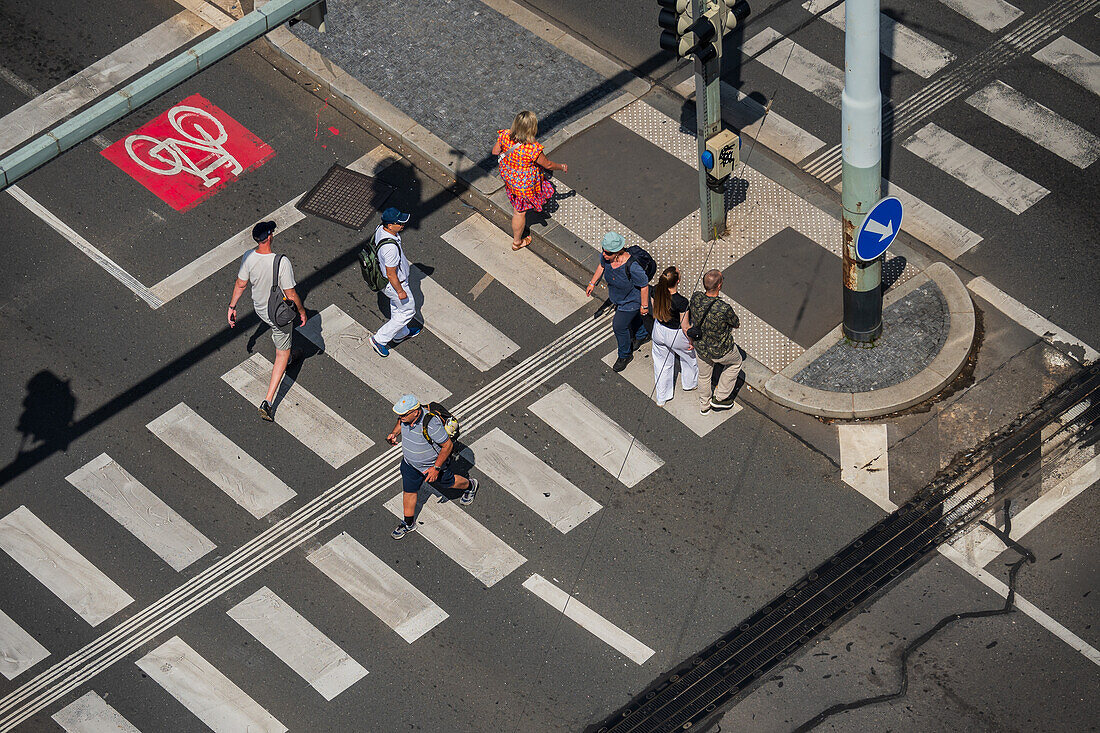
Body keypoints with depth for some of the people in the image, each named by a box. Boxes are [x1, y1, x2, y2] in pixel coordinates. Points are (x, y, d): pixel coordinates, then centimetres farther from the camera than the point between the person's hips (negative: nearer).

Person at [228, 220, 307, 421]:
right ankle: (268, 402, 5)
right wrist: (301, 311, -6)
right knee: (283, 353, 11)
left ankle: (285, 360, 67)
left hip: (259, 307, 5)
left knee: (278, 334, 37)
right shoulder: (282, 263, -35)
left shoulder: (248, 257, -19)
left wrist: (232, 307, 10)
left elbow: (240, 284, -5)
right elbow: (291, 294, -24)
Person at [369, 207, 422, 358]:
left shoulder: (381, 228, -15)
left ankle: (400, 334, 54)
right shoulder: (390, 247, -42)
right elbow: (391, 274, -30)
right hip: (394, 283, -9)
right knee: (408, 310, 14)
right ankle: (380, 339, 23)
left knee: (396, 307, 30)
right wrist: (400, 291, -16)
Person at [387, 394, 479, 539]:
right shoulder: (406, 416, -23)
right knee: (408, 491, 15)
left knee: (448, 482, 23)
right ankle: (409, 524, 36)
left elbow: (448, 445, -30)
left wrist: (436, 468, -27)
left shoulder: (430, 425, -43)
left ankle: (470, 485, 56)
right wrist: (394, 433, -14)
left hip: (432, 465, -5)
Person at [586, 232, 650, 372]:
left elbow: (644, 286, -28)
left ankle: (625, 355, 35)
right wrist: (592, 283, 8)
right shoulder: (606, 256, -24)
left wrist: (644, 305, -17)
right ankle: (642, 335, 63)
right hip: (618, 297, 6)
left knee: (619, 326, 7)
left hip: (632, 300, -6)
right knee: (632, 316, 31)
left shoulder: (632, 266, -43)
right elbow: (602, 265, 2)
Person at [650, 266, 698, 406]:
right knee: (690, 356, 30)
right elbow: (685, 326, -23)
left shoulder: (656, 291, -22)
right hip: (676, 335, -4)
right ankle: (690, 383, 57)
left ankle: (661, 397, 44)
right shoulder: (681, 302, -37)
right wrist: (692, 341, -5)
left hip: (659, 331, 4)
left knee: (662, 363, 26)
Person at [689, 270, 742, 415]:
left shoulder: (695, 298, -25)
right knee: (736, 362, 31)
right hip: (721, 351, -4)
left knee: (704, 376, 30)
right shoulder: (724, 309, -38)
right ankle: (720, 397, 39)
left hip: (700, 347, 4)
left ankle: (704, 405, 53)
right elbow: (736, 324, -16)